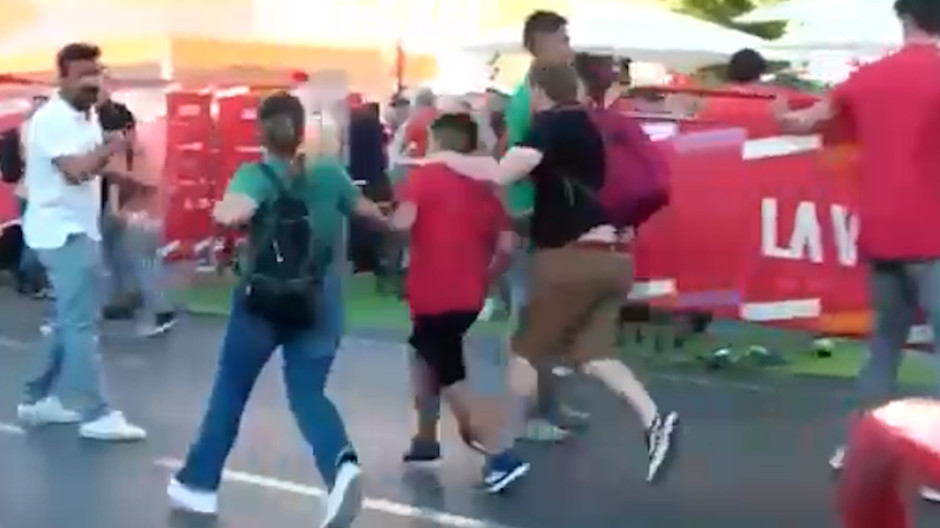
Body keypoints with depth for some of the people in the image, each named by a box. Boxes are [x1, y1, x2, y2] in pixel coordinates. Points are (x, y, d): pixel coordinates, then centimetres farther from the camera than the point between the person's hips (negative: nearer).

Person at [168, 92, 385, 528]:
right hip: (318, 301, 3)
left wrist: (222, 209, -10)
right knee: (308, 394, 4)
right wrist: (388, 219, 42)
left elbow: (230, 214, -34)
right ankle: (343, 466, -26)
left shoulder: (255, 176, -12)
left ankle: (198, 483, 25)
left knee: (230, 389, 15)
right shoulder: (328, 173, 1)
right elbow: (364, 209, 20)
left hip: (263, 299, -2)